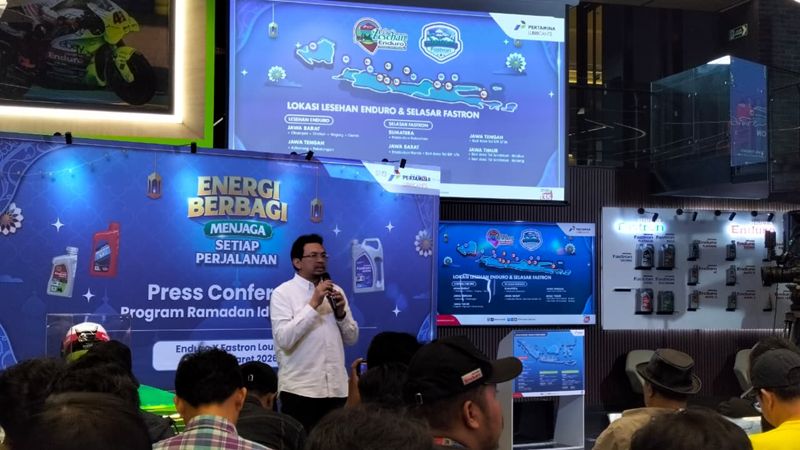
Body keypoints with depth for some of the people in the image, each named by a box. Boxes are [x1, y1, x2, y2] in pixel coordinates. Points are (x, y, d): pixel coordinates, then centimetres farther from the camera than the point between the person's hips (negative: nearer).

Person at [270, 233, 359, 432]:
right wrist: (313, 305, -18)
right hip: (300, 389, -5)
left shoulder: (335, 290, 13)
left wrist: (341, 313, -5)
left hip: (336, 388, 5)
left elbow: (351, 338, 13)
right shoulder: (282, 293, -4)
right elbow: (284, 339, -17)